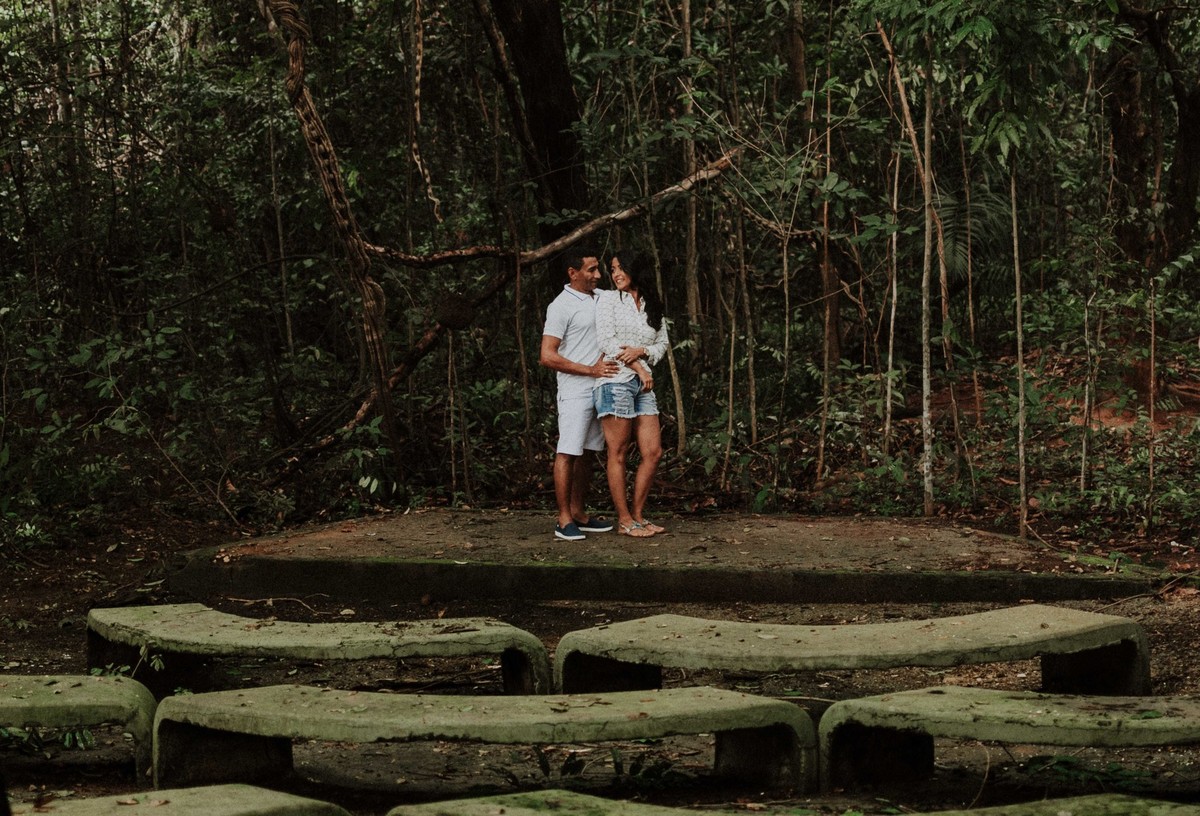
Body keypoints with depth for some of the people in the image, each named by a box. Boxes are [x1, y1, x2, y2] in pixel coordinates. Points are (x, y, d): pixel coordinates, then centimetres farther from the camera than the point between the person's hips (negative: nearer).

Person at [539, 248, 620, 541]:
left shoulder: (600, 299, 13)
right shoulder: (561, 306, -11)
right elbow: (547, 356, -15)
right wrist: (591, 370, -15)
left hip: (600, 390, 8)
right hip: (575, 392, -8)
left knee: (588, 453, 10)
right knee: (568, 453, -7)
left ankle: (578, 513, 16)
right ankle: (564, 520, -6)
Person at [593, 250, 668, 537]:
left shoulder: (652, 306, 17)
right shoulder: (608, 299, 2)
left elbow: (662, 344, 17)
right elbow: (605, 341, -7)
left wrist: (640, 351, -5)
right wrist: (639, 369, -8)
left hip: (642, 384, 6)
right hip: (615, 381, -6)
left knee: (653, 452, 1)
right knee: (618, 454, -4)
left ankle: (637, 515, 11)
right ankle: (624, 520, 1)